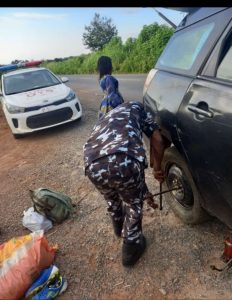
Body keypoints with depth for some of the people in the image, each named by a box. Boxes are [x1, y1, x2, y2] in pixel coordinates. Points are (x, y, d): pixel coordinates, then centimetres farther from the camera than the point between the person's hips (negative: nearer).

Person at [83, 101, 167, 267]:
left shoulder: (104, 120, 41)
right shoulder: (134, 107, 30)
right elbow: (157, 139, 19)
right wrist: (157, 169, 36)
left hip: (94, 165, 6)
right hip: (125, 161, -5)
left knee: (113, 200, 37)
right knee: (134, 203, 26)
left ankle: (120, 228, 65)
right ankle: (131, 248, 45)